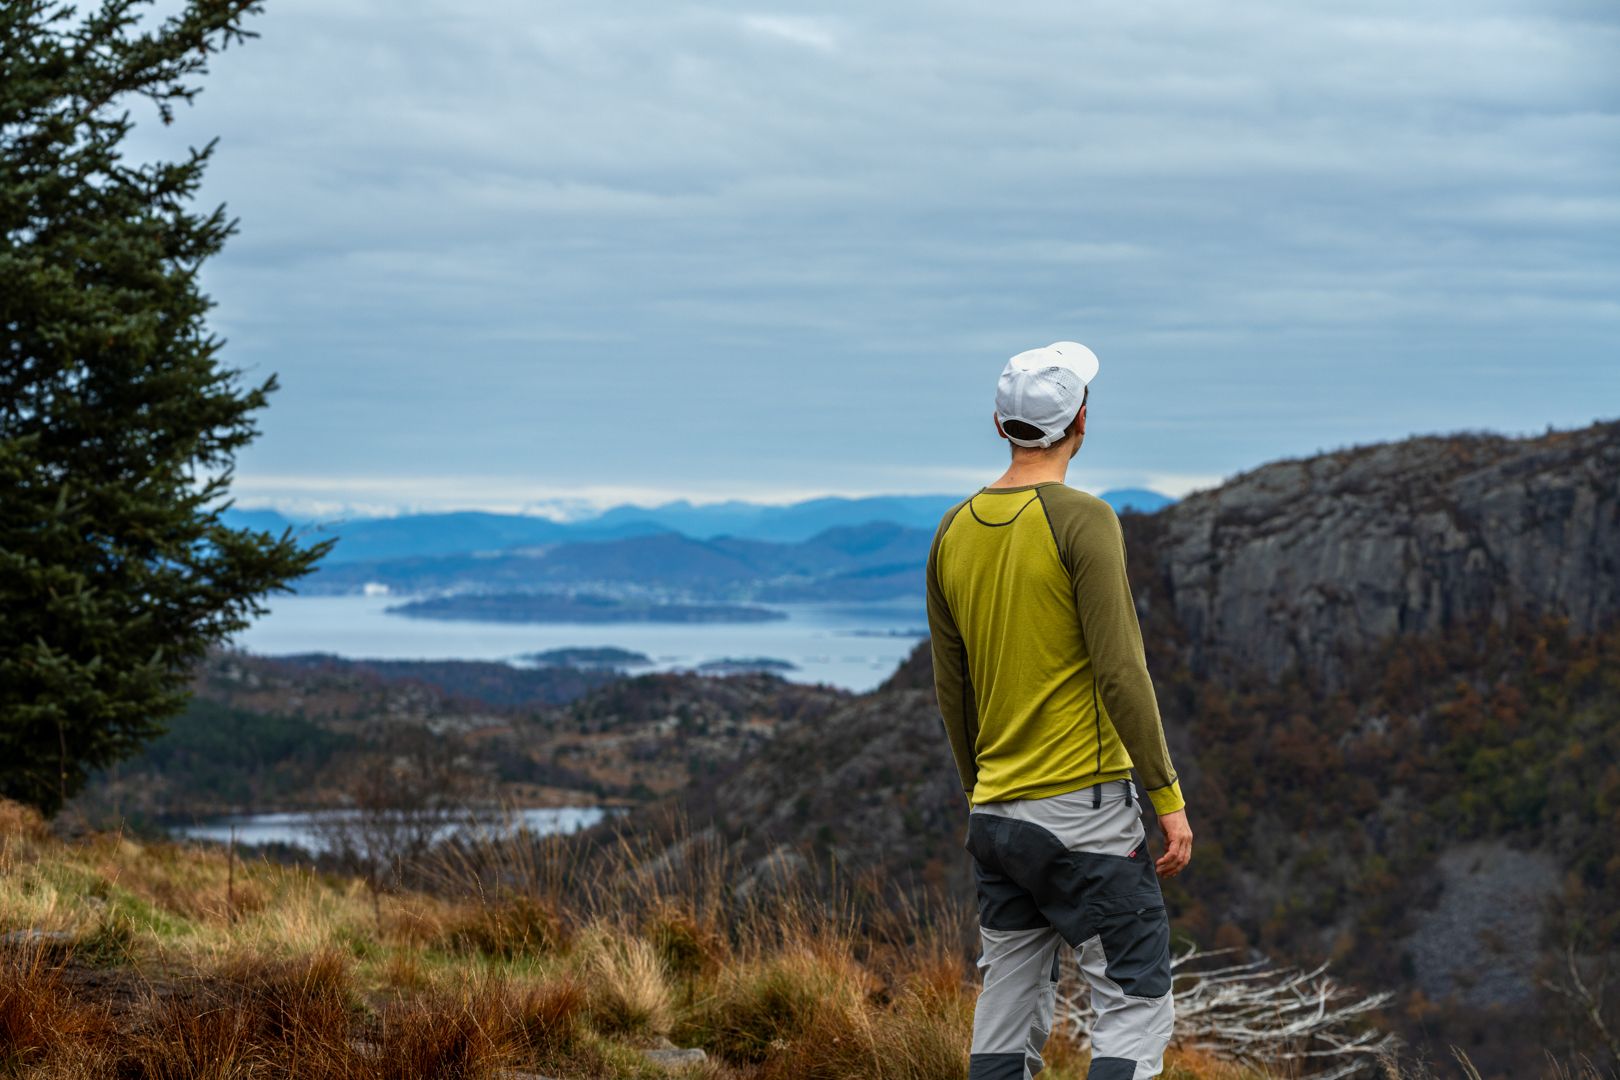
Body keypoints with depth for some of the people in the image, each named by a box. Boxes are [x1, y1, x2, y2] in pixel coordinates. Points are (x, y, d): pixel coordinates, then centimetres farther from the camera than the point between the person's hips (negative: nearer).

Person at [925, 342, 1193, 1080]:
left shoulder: (954, 531, 9)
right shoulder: (1082, 520, -11)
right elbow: (1120, 672, -15)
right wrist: (1168, 797, -10)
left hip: (995, 816, 7)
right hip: (1084, 810, -7)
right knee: (1137, 1003, -2)